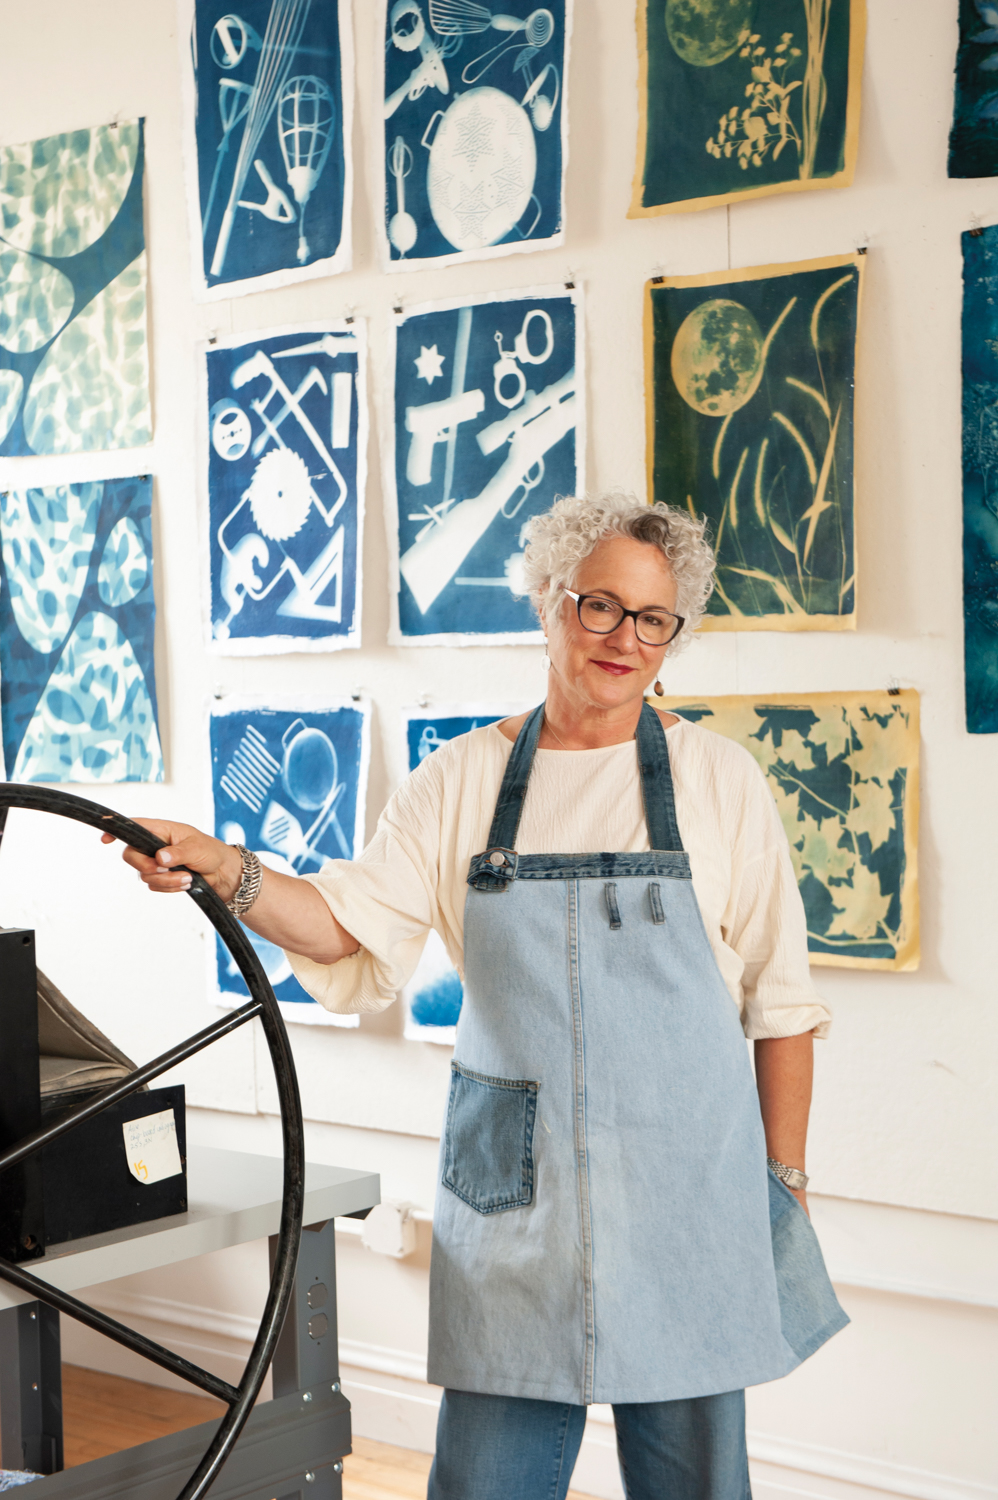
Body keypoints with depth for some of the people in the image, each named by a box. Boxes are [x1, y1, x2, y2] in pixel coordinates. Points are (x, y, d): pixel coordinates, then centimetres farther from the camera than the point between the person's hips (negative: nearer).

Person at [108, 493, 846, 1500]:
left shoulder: (720, 782, 1)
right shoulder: (463, 780, 5)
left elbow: (782, 1003, 3)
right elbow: (353, 922, -3)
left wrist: (785, 1181, 3)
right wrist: (226, 871, -20)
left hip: (684, 1174, -1)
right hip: (512, 1185, 1)